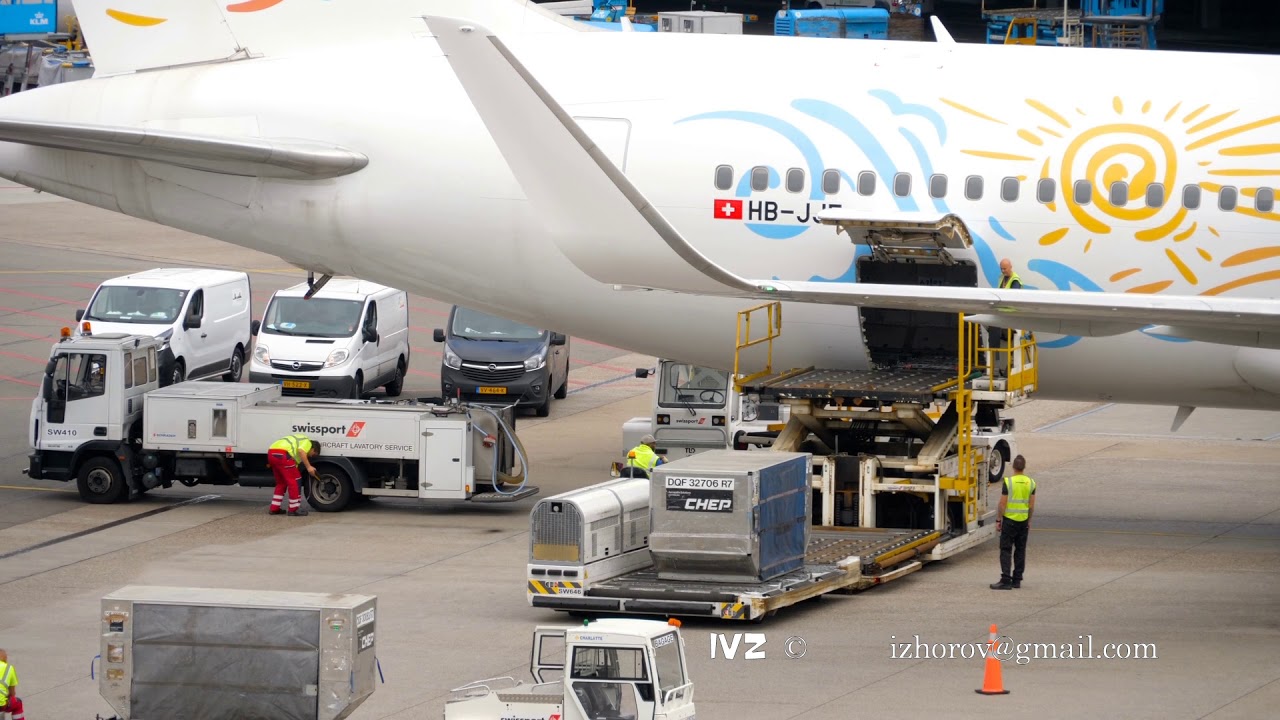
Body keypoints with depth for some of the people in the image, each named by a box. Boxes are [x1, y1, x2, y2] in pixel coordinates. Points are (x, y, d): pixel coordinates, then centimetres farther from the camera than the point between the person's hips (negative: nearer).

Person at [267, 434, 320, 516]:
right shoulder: (307, 442, 5)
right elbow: (301, 451, -16)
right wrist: (308, 467, -16)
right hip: (281, 454, -10)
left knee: (281, 482, 21)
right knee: (294, 481, -1)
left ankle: (274, 509, 24)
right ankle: (294, 509, 2)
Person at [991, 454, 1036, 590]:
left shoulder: (1008, 482, -13)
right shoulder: (1031, 483, 1)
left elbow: (1002, 504, -12)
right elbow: (1032, 505, 5)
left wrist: (998, 520, -3)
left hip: (1009, 519, -5)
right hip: (1023, 520, 5)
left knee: (1006, 550, -3)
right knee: (1020, 550, 12)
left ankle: (1006, 580, -10)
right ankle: (1017, 579, 14)